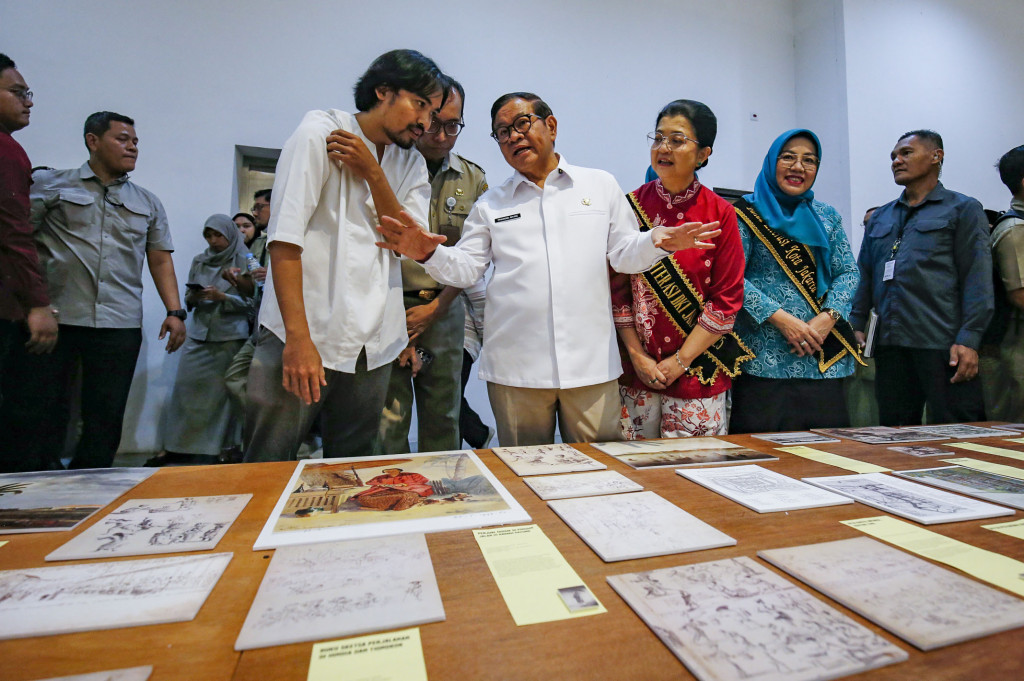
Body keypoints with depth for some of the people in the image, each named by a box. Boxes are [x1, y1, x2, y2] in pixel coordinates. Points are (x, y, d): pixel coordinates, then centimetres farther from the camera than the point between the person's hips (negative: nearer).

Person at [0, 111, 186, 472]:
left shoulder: (148, 204, 17)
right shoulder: (49, 185, 10)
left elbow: (160, 260, 14)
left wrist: (174, 311, 2)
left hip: (121, 324, 2)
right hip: (54, 317, -2)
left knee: (105, 421, 4)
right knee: (32, 413, 2)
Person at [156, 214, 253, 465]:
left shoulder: (244, 261, 0)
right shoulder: (199, 261, 13)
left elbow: (250, 302, -3)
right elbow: (188, 299, 17)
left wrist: (223, 297, -17)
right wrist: (193, 297, -5)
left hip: (229, 337, -4)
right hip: (198, 335, 4)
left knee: (220, 393, -1)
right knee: (186, 390, 2)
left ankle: (218, 449, 9)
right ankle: (179, 448, 11)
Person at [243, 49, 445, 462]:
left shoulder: (412, 163, 14)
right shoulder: (319, 134, -2)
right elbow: (285, 239, -11)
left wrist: (372, 173, -8)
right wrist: (298, 337, -19)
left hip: (374, 344, 5)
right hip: (305, 334, -5)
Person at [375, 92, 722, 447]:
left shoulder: (601, 185, 10)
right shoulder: (490, 204, 12)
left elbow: (623, 256, 9)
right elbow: (465, 269, 7)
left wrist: (655, 243, -11)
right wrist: (429, 254, -12)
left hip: (591, 363, 0)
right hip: (515, 366, 1)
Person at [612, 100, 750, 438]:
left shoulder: (720, 213, -2)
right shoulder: (630, 207, 1)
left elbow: (727, 299, -3)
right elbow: (617, 290, 0)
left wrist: (680, 361, -8)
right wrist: (638, 356, -6)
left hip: (698, 372, 0)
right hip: (635, 372, 1)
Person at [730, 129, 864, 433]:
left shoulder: (827, 216, 17)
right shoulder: (747, 212, 1)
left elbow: (848, 272, 11)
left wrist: (827, 318, -8)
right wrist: (780, 318, -17)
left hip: (825, 357, 5)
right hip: (764, 360, -5)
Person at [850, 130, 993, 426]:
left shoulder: (962, 209, 7)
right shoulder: (879, 218, 20)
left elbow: (977, 280, -2)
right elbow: (864, 276, 17)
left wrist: (969, 339, -12)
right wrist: (856, 326, 5)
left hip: (942, 345, -4)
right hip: (889, 346, 4)